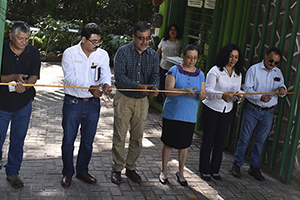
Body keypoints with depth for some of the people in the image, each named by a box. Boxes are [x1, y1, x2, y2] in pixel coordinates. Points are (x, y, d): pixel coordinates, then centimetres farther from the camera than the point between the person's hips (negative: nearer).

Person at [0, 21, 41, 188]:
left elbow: (34, 77, -11)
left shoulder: (33, 53, -4)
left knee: (18, 140, 11)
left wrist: (24, 86, -32)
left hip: (23, 104, 2)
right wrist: (14, 77, -27)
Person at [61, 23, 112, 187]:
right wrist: (90, 88, -32)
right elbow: (70, 78, -18)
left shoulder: (102, 54, 2)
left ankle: (82, 171, 31)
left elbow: (106, 73, -8)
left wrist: (106, 84, -33)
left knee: (88, 141, 13)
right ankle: (67, 173, 23)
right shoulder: (70, 53, -8)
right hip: (73, 102, -3)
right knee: (68, 139, 5)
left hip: (93, 103, 3)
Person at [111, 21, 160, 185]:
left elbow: (155, 76, 0)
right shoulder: (123, 52, -9)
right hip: (124, 99, -3)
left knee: (137, 137, 11)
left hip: (142, 101, 4)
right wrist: (138, 86, -30)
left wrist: (154, 87, -24)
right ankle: (117, 169, 17)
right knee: (119, 137, 1)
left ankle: (131, 168, 27)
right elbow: (119, 76, -18)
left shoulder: (153, 55, 4)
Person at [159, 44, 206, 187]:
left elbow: (203, 94, 5)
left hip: (190, 116, 3)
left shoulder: (200, 74, 7)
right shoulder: (174, 70, -5)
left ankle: (180, 172, 26)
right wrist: (185, 91, -28)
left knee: (184, 144, 10)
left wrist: (202, 95, -19)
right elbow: (168, 91, -14)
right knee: (168, 143, 5)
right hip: (172, 114, -3)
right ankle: (163, 171, 22)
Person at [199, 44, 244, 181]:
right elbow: (208, 90, -18)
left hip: (227, 111, 5)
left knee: (220, 141, 11)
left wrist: (239, 96, -14)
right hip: (211, 109, -5)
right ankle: (204, 171, 14)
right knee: (208, 140, 2)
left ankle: (215, 170, 24)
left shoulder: (238, 74, 7)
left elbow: (237, 90, 10)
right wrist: (222, 95, -36)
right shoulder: (215, 71, -12)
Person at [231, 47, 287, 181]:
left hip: (268, 112, 4)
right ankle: (237, 164, 17)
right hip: (252, 109, -4)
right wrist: (261, 97, -28)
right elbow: (247, 89, -12)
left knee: (260, 140, 11)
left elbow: (282, 87, 12)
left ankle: (254, 167, 23)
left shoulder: (278, 72, 9)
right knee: (244, 138, 2)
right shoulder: (254, 69, -6)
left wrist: (282, 89, -13)